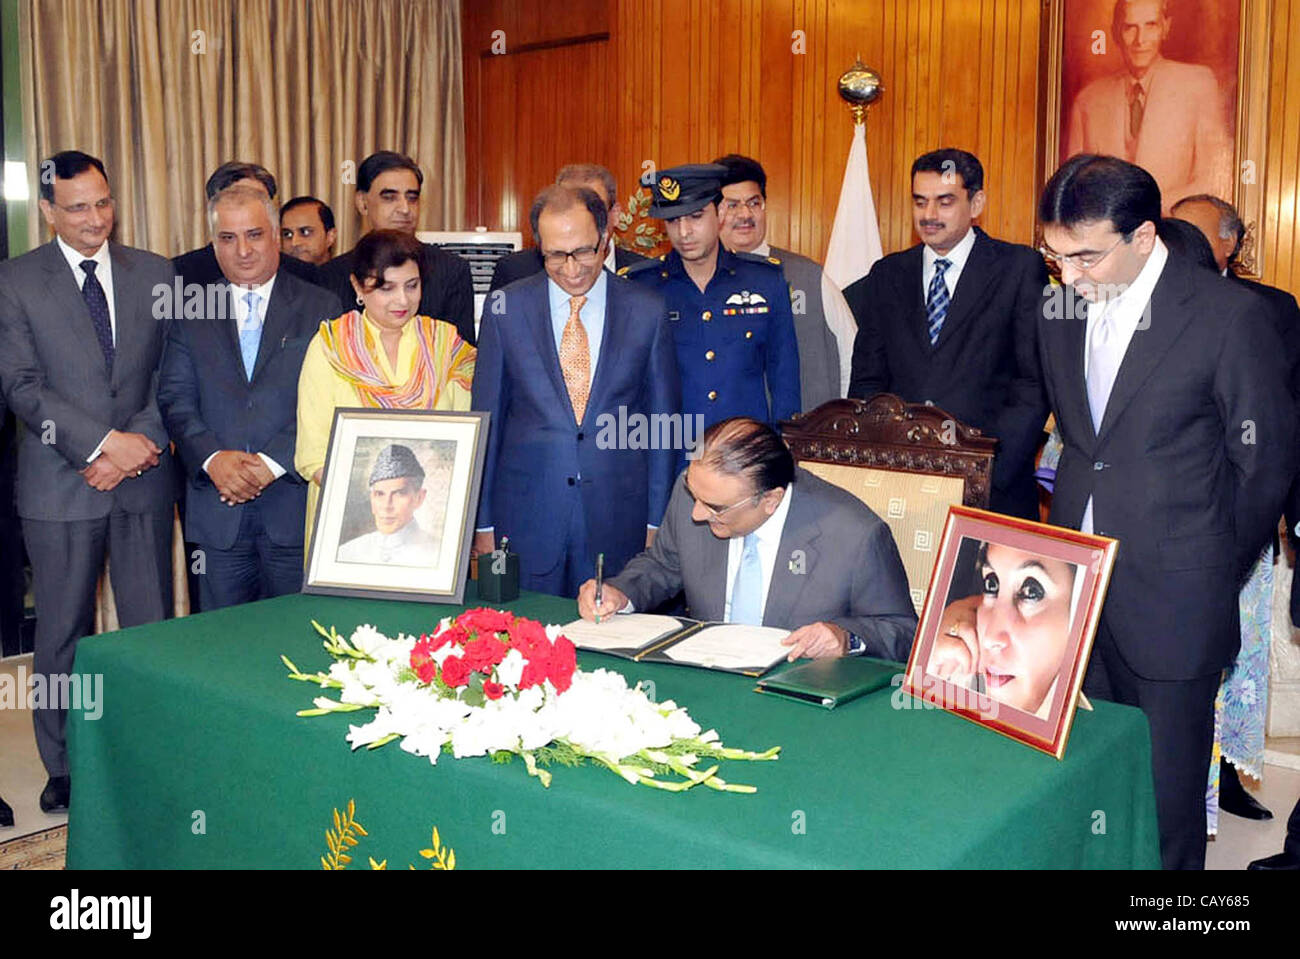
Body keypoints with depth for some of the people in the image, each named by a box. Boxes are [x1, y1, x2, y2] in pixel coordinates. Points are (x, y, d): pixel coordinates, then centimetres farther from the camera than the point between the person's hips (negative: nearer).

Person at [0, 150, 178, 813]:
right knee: (62, 633, 7)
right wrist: (105, 442, -14)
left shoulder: (156, 274, 8)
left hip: (143, 481, 2)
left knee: (152, 627, 4)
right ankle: (65, 768, 20)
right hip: (60, 484, -1)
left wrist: (139, 445, -8)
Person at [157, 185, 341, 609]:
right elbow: (174, 398, 5)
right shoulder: (192, 314, 11)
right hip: (217, 512, 2)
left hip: (296, 504, -2)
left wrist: (272, 461, -14)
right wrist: (212, 458, -12)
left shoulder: (322, 309, 4)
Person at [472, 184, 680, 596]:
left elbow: (663, 420, 5)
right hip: (526, 520, 0)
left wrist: (656, 523, 3)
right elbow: (486, 418, 4)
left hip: (618, 525, 0)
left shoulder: (647, 311, 1)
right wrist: (484, 523, 3)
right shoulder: (506, 309, 1)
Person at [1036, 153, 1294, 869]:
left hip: (1170, 602, -4)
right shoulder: (1059, 313, 7)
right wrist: (1073, 528, 12)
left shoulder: (1229, 315, -9)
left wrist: (1215, 578, 2)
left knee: (1166, 787, 6)